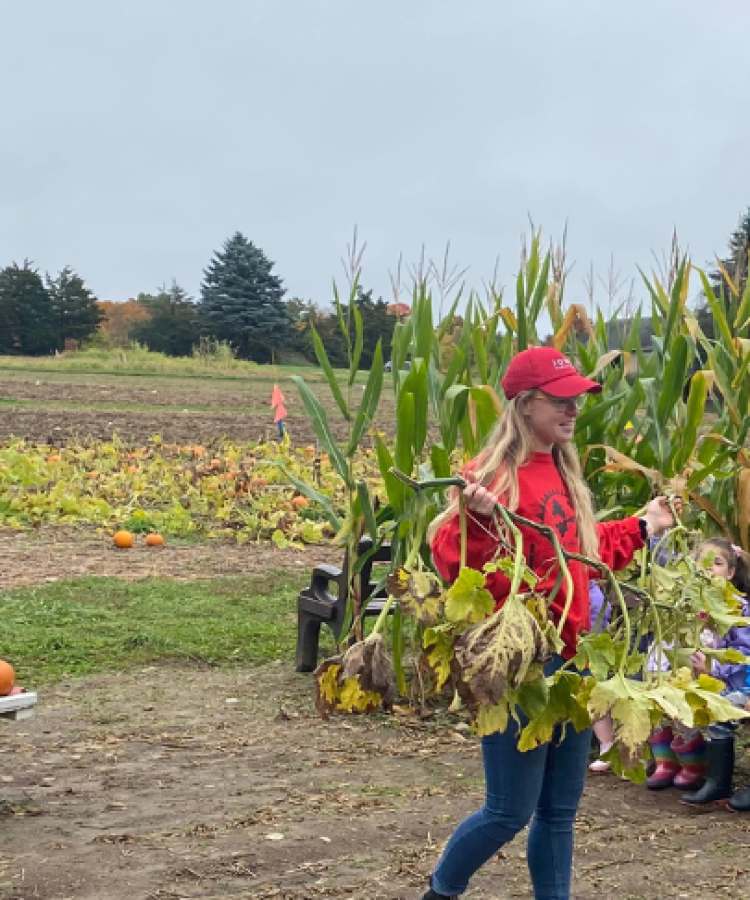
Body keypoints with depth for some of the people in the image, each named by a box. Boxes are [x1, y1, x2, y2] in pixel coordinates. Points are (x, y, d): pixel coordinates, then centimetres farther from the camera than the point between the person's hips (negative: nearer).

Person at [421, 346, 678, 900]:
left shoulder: (564, 474, 11)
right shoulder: (493, 475, -17)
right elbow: (455, 564, -24)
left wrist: (643, 528, 28)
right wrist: (477, 519, -42)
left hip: (571, 660, 8)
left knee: (559, 812, 15)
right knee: (510, 812, 2)